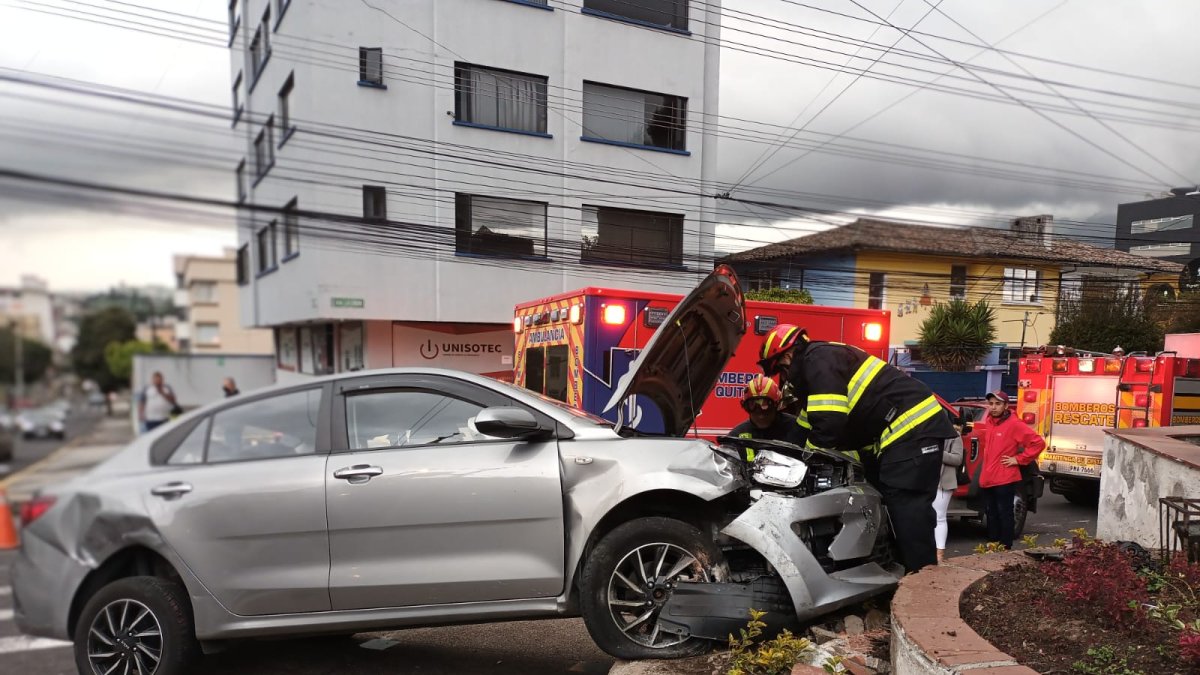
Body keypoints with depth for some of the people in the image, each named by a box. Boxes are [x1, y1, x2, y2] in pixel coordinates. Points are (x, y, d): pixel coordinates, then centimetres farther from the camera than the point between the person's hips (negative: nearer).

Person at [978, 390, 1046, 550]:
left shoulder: (1014, 424, -11)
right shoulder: (988, 423, 11)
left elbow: (1038, 442, -15)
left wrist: (1019, 459, -12)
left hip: (1005, 480, -7)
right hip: (987, 479, 7)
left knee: (1005, 514, 0)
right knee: (991, 514, 14)